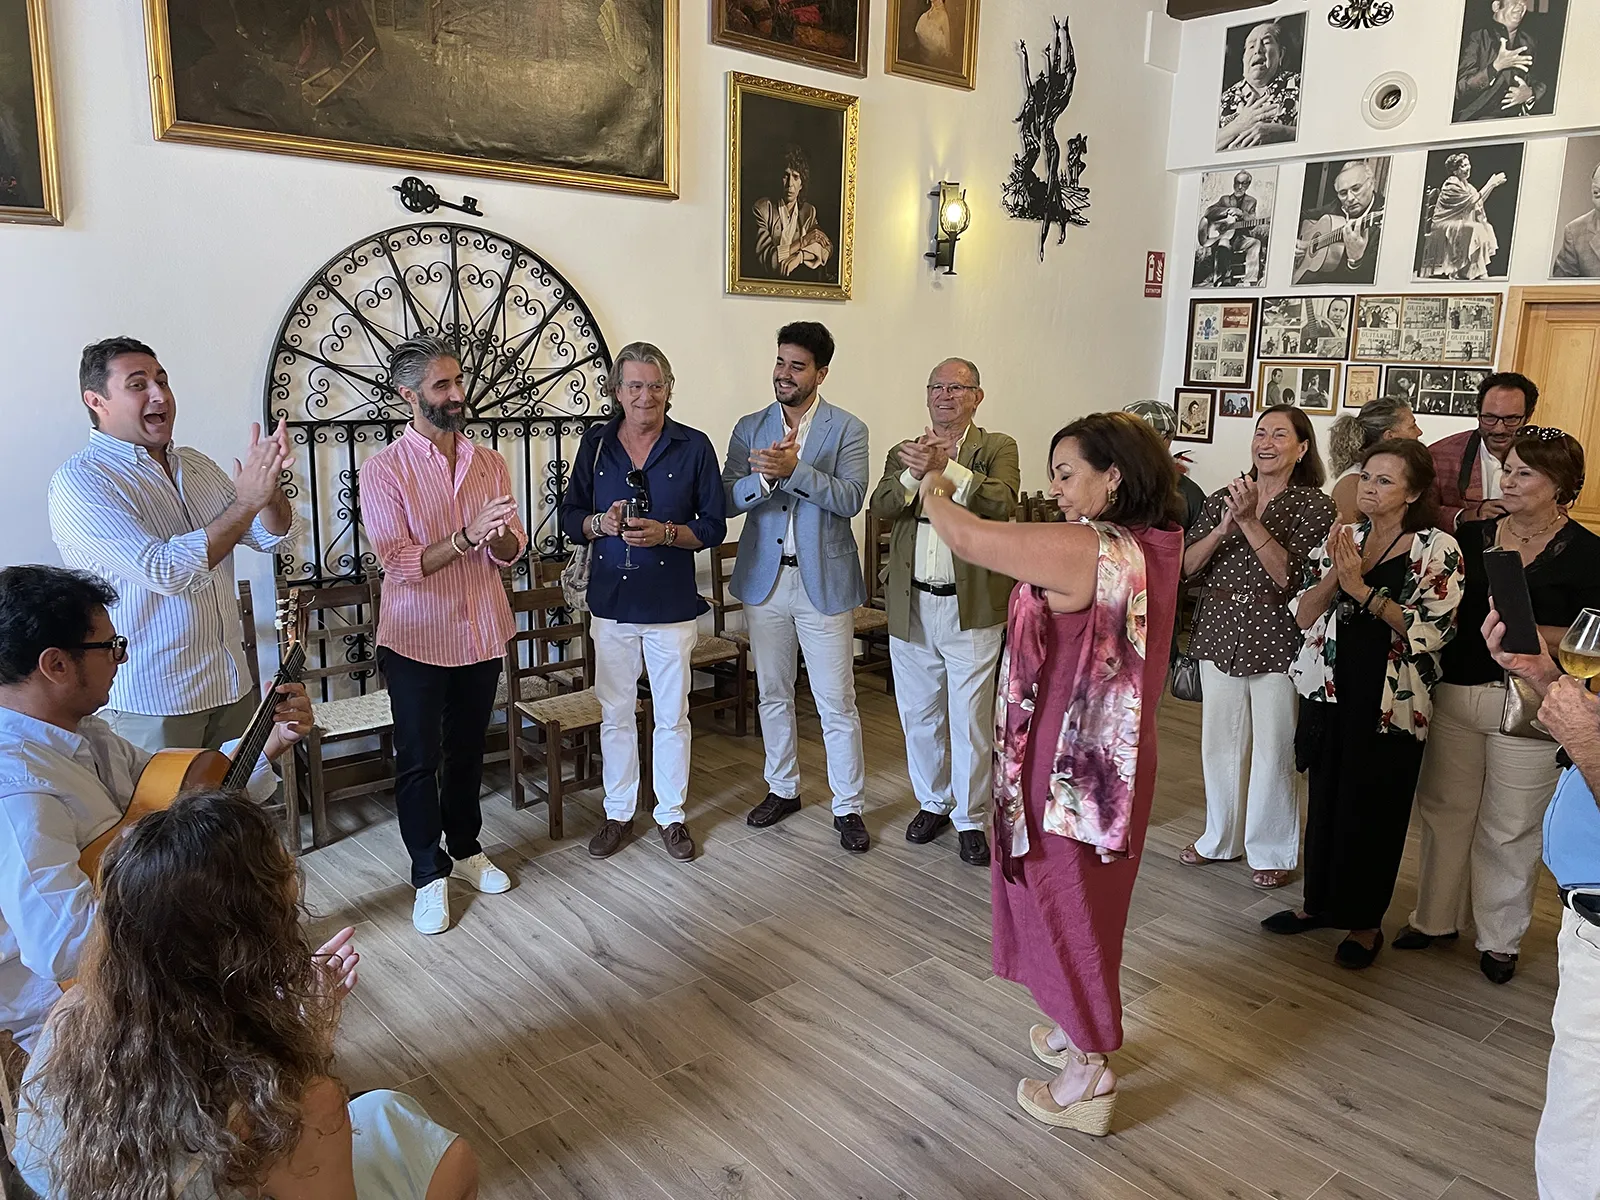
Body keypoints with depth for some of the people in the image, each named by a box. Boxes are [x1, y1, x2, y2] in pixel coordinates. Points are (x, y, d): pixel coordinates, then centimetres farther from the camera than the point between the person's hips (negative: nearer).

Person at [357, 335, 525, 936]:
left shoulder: (489, 462, 3)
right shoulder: (385, 469, -11)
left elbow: (511, 551, 3)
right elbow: (399, 563, -17)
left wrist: (502, 538, -20)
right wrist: (465, 538, -29)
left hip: (482, 632, 4)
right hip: (416, 637, -4)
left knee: (467, 751, 18)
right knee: (419, 762, 5)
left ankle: (466, 849, 36)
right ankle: (430, 875, 20)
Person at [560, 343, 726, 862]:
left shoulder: (694, 447, -4)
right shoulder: (596, 444, 2)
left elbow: (714, 527, -2)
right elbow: (569, 516, 7)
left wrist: (667, 533, -20)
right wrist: (601, 522, -14)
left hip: (671, 605, -2)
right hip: (611, 603, 2)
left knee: (672, 717, 9)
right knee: (615, 714, 13)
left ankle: (671, 814, 26)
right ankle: (618, 813, 29)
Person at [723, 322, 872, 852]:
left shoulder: (848, 429, -3)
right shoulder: (750, 428, 6)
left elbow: (850, 498, -17)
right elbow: (728, 498, -4)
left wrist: (793, 469, -28)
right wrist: (765, 476, -23)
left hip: (824, 582, -3)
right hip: (763, 579, 4)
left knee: (837, 703, 2)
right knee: (773, 694, 16)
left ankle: (848, 807, 16)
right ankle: (782, 789, 33)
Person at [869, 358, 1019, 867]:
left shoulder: (997, 449, 1)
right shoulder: (904, 453, 11)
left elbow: (1003, 502, -19)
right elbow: (880, 507, -5)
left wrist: (946, 467, -27)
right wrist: (915, 473, -22)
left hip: (971, 608, -3)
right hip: (911, 608, 4)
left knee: (971, 720, 5)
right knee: (919, 716, 16)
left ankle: (970, 817, 22)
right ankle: (933, 802, 35)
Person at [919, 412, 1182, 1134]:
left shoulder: (1080, 549, -25)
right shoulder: (1152, 546, 2)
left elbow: (966, 538, -19)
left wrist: (934, 491, 0)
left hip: (1068, 762, -9)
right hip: (1111, 757, 9)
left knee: (1067, 901, 7)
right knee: (1083, 897, 23)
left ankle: (1088, 1076, 22)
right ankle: (1080, 1032, 42)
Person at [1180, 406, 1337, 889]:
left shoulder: (1315, 506, -4)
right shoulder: (1224, 498, 7)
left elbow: (1289, 574, -17)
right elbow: (1186, 566, -2)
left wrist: (1251, 521, -22)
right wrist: (1223, 527, -17)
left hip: (1277, 642, -4)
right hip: (1219, 635, 4)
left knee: (1272, 749, 3)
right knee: (1219, 740, 13)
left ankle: (1272, 850, 21)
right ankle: (1221, 838, 31)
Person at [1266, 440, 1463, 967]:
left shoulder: (1438, 549, -7)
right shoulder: (1341, 541, 7)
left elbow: (1430, 631, -16)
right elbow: (1304, 615, 3)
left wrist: (1361, 588, -20)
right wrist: (1336, 574, -14)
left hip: (1391, 702, -4)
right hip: (1330, 691, 5)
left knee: (1374, 809, 5)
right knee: (1325, 798, 13)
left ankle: (1365, 921, 22)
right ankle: (1320, 902, 30)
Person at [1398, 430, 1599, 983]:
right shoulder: (1472, 536, 7)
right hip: (1453, 692, 4)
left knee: (1510, 828, 7)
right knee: (1443, 810, 14)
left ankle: (1500, 937, 26)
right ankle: (1435, 917, 31)